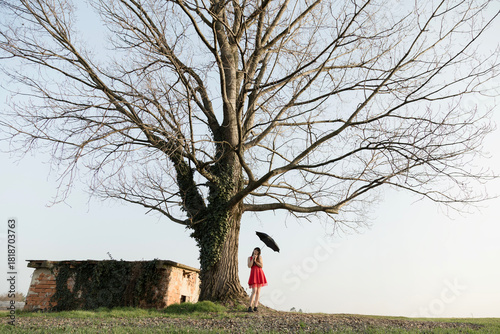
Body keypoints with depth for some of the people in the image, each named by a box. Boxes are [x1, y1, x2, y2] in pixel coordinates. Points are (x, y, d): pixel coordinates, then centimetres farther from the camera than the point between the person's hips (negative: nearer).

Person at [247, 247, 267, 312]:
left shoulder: (260, 257, 10)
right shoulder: (249, 258, 9)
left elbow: (261, 265, -1)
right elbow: (249, 266, -5)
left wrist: (255, 261, -8)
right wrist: (253, 258, -7)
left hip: (260, 274, 3)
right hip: (253, 275, -3)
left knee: (258, 291, 3)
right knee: (254, 291, -15)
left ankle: (255, 306, 8)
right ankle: (250, 307, -13)